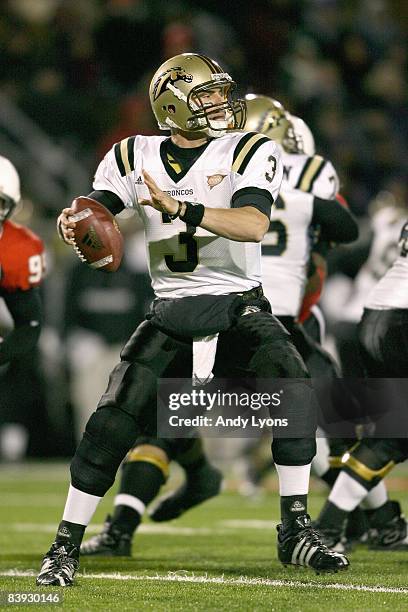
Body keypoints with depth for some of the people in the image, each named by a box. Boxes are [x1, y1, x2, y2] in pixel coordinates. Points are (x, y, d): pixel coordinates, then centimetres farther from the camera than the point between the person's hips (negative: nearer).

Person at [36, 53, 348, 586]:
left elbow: (254, 224, -22)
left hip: (240, 308, -1)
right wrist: (74, 224, -30)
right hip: (171, 314, 1)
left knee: (294, 390, -25)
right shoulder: (134, 157, 4)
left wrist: (181, 209, -35)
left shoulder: (250, 153, -4)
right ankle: (67, 544, 6)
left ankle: (296, 532, -14)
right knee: (112, 422, -10)